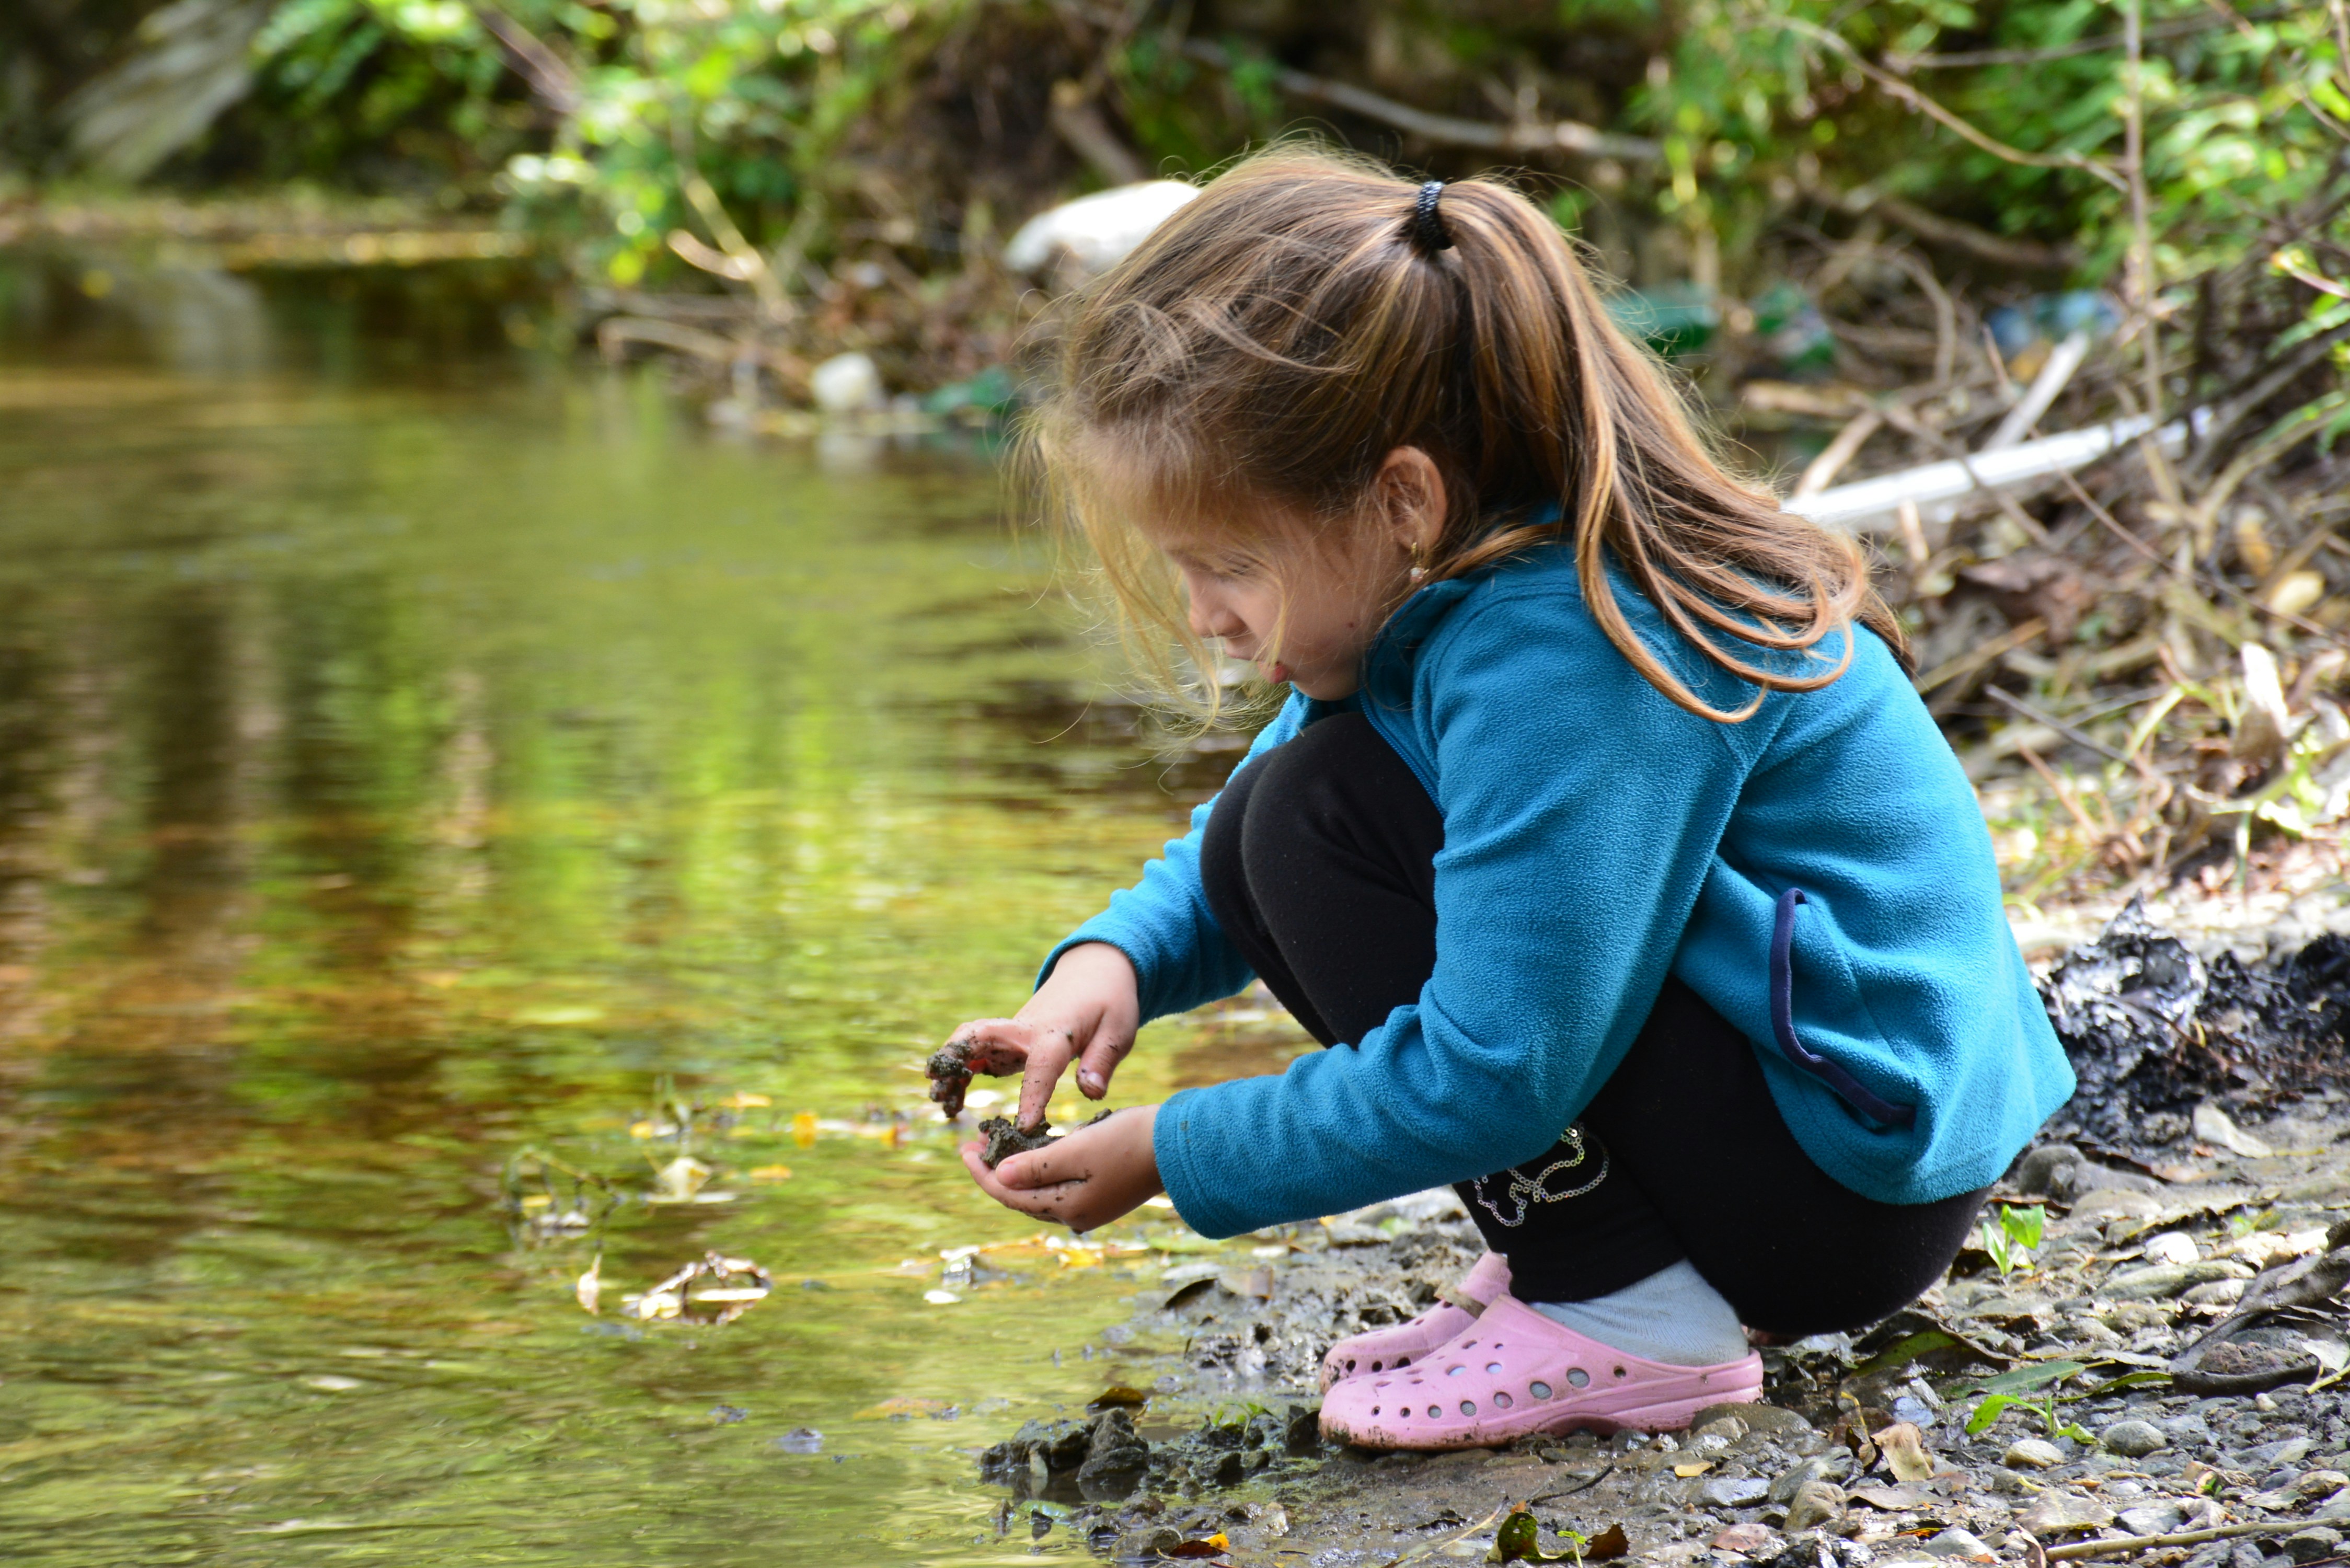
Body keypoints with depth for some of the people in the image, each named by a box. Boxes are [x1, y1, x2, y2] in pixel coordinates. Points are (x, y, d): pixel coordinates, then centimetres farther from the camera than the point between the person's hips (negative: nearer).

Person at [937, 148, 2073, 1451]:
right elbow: (1233, 848, 16)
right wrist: (1119, 954, -4)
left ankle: (1630, 1321, -12)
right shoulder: (1451, 575, 2)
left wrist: (1175, 1157, -16)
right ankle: (1584, 1248, 8)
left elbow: (1489, 1081, -26)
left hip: (1858, 1177, -10)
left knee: (1320, 817, -18)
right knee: (1259, 847, 8)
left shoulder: (1563, 658, -27)